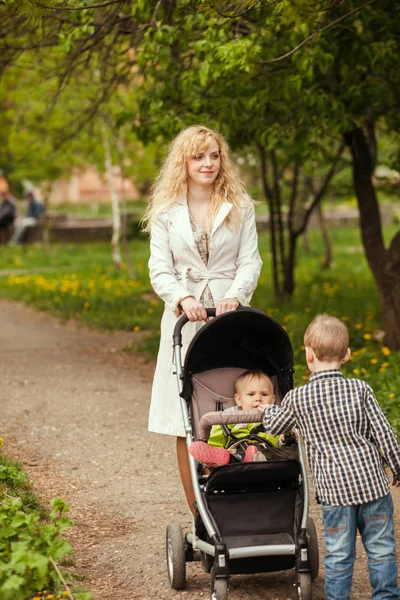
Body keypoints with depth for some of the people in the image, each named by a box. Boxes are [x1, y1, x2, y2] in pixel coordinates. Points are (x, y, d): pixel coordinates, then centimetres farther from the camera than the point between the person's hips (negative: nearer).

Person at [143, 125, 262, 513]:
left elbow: (250, 261, 2)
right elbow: (159, 270, 1)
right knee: (187, 427, -2)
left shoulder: (240, 206, 8)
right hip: (185, 320, 0)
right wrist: (183, 298, -18)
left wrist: (235, 295, -17)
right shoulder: (166, 212, 6)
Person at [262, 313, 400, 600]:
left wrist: (269, 409, 38)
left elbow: (273, 425, 15)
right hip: (372, 480, 1)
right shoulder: (360, 390, -4)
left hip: (334, 487, 0)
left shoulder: (297, 398, -3)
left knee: (339, 554, 8)